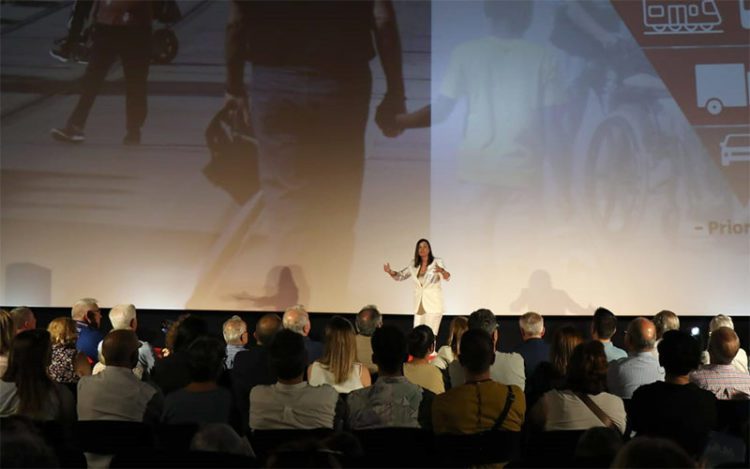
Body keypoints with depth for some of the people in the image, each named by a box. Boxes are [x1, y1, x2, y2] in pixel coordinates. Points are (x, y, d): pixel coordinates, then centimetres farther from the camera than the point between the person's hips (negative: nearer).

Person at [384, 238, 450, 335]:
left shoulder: (437, 262, -7)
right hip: (419, 306, 5)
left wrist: (442, 271, -44)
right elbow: (400, 276, 14)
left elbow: (447, 277, -21)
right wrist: (390, 271, -7)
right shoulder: (414, 265, 6)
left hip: (433, 305, -5)